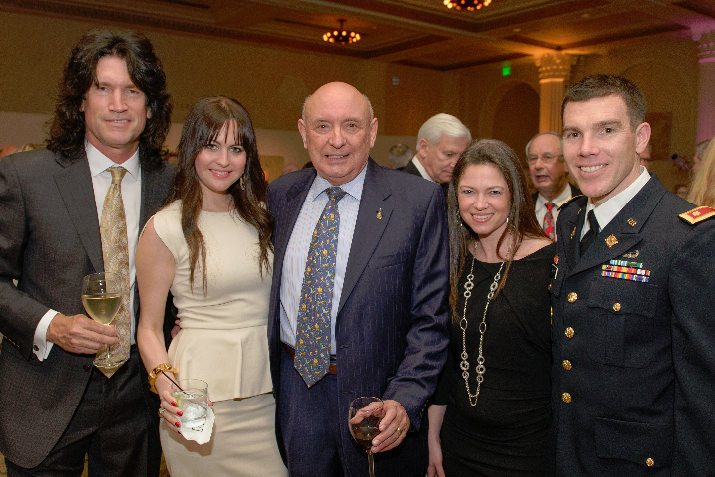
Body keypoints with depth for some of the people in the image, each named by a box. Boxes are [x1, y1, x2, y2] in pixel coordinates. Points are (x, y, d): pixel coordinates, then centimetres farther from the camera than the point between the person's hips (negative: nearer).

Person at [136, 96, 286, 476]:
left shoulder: (258, 216, 8)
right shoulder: (165, 227, -8)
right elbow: (149, 327, -6)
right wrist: (164, 381, -21)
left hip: (267, 387, 5)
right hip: (204, 394, -5)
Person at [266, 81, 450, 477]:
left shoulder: (419, 200, -11)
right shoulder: (281, 195, 2)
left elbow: (431, 316, -11)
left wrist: (404, 400, -18)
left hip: (376, 393, -3)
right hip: (295, 384, 4)